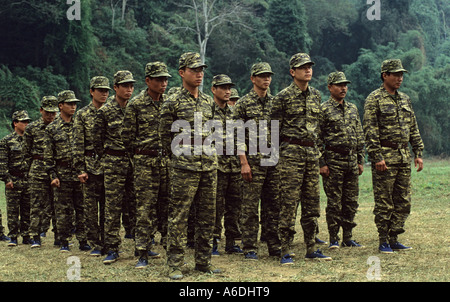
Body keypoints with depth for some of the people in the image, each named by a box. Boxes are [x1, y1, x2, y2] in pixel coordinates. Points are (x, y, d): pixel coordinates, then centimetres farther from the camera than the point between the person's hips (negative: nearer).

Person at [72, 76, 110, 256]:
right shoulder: (82, 115, 2)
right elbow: (77, 144, -2)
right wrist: (80, 169, -9)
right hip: (91, 166, -2)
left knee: (107, 206, 6)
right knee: (91, 207, 0)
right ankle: (95, 245, 6)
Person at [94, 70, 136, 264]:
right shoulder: (105, 111, -1)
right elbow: (97, 141, 3)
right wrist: (107, 159, 5)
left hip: (134, 162, 3)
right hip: (113, 164, -3)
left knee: (133, 205, 7)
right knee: (112, 207, -3)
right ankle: (112, 249, 1)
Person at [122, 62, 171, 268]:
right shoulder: (135, 105, -3)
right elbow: (127, 137, -1)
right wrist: (142, 154, 5)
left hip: (169, 162, 4)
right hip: (145, 164, -4)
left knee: (167, 207, 8)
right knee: (145, 208, -5)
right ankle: (142, 253, -2)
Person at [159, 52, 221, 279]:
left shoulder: (208, 101, 13)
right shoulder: (172, 103, -3)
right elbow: (165, 137, 1)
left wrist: (208, 154, 16)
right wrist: (180, 156, 6)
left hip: (209, 166, 6)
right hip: (184, 168, -5)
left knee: (207, 217, 9)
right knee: (178, 218, -4)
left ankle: (203, 261, 18)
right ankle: (175, 265, 3)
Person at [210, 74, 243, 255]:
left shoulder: (233, 112, 16)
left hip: (235, 165, 6)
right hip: (216, 165, -6)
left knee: (234, 206, 8)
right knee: (216, 206, -3)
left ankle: (231, 243, 15)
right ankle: (213, 242, 6)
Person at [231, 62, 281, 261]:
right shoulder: (243, 103, 0)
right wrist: (244, 163, -12)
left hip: (275, 162, 5)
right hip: (253, 161, -4)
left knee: (273, 205, 7)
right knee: (250, 207, -1)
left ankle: (274, 246, 14)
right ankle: (250, 249, 4)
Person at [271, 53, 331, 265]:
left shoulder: (316, 95, 13)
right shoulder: (283, 97, -5)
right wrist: (277, 155, -5)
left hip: (312, 152, 6)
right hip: (291, 152, -6)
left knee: (312, 202, 8)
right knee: (289, 202, -6)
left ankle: (311, 249, 15)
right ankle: (286, 251, -2)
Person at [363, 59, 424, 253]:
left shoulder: (405, 99, 15)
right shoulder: (374, 99, -6)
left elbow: (413, 128, 19)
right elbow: (370, 130, -12)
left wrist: (418, 153, 11)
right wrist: (377, 157, -18)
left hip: (404, 157, 7)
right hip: (385, 157, -7)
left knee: (403, 202, 8)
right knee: (384, 203, -2)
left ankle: (394, 239, 16)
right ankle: (383, 242, 5)